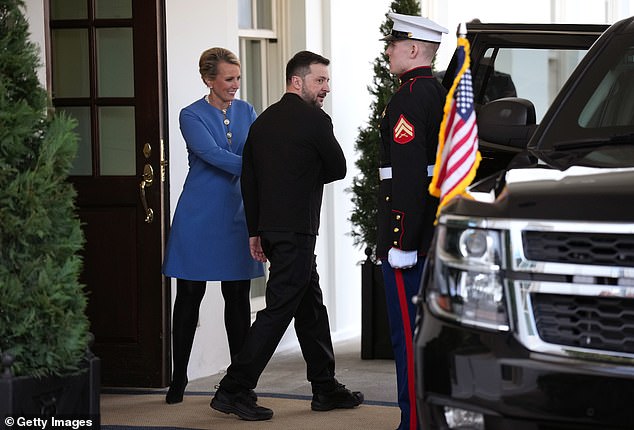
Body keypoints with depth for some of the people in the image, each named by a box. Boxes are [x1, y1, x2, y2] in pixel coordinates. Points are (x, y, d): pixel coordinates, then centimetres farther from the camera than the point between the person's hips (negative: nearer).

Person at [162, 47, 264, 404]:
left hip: (237, 213, 4)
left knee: (238, 298, 4)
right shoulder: (192, 116, -6)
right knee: (189, 297, 2)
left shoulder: (246, 112, 9)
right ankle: (179, 380, 11)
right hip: (200, 215, -4)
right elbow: (214, 155, -20)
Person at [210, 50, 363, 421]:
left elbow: (248, 179, 13)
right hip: (296, 229, -9)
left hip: (270, 226, 9)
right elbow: (338, 168, -1)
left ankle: (326, 388, 23)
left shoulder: (263, 121, 12)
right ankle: (234, 389, -9)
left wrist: (255, 231, 16)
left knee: (311, 306, 16)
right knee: (279, 308, -7)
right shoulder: (315, 120, -11)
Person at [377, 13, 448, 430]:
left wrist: (401, 242, -22)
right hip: (436, 234, 10)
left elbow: (408, 174, -22)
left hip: (410, 234, -10)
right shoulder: (440, 93, 15)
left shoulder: (409, 97, -15)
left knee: (409, 333, -7)